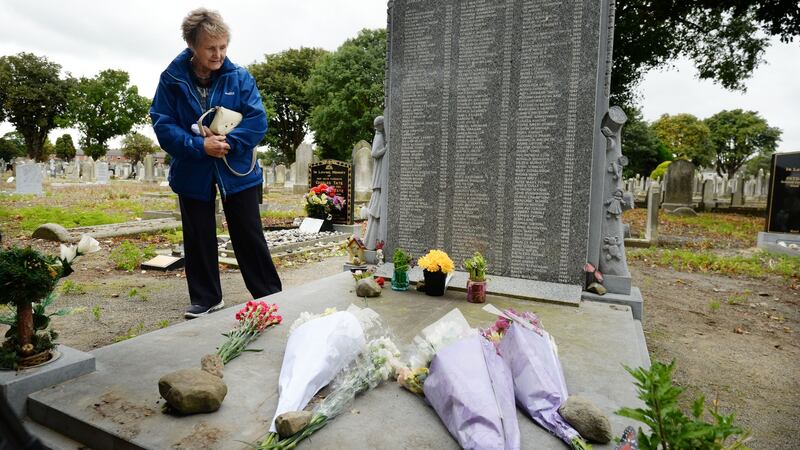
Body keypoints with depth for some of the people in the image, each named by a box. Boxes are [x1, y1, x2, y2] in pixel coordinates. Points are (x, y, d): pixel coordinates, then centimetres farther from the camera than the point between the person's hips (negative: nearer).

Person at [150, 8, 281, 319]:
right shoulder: (172, 78, -5)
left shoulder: (240, 77, -5)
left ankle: (270, 296, 17)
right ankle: (206, 299, 27)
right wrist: (200, 146, -21)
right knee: (198, 239, 10)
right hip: (193, 173, 2)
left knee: (249, 236, 5)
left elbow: (257, 121, -10)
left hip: (237, 171, -1)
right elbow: (162, 125, -8)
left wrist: (227, 143, -22)